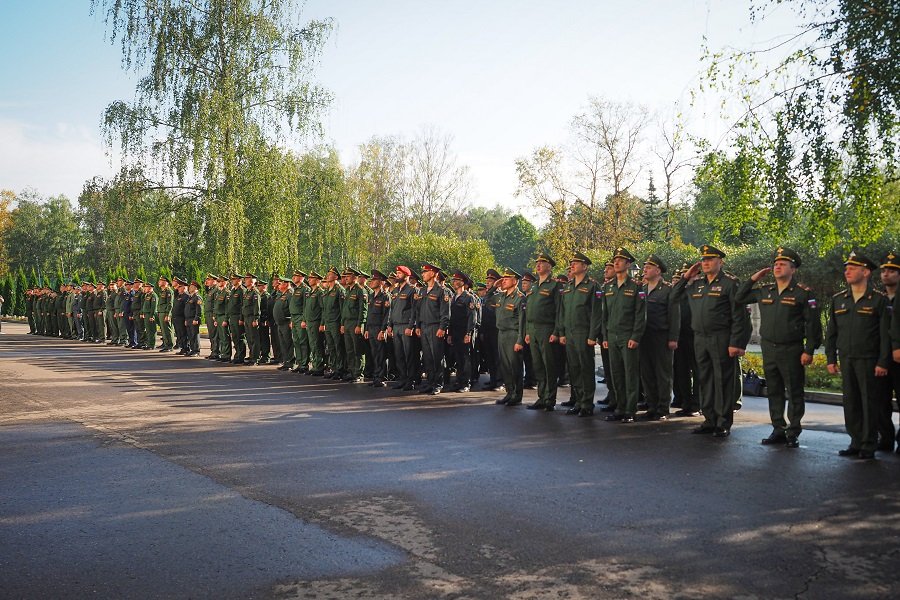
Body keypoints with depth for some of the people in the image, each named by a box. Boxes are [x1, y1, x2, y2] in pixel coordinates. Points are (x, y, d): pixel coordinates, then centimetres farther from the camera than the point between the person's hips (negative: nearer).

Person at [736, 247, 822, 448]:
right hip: (768, 349, 5)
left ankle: (793, 433, 10)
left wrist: (809, 351, -12)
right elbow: (740, 297, 19)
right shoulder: (764, 291, 10)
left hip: (791, 351, -5)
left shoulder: (803, 293, -6)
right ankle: (778, 430, 19)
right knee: (774, 392, 11)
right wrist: (753, 278, 8)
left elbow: (813, 324, -7)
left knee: (794, 393, 2)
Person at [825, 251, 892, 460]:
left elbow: (886, 334, -5)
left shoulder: (878, 300, -3)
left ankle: (868, 446, 8)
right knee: (850, 402, 7)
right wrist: (831, 359, 8)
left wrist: (882, 362, -10)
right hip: (846, 360, 4)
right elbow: (831, 332, 12)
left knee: (869, 403, 1)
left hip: (868, 361, -4)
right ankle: (856, 442, 16)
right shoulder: (838, 299, 10)